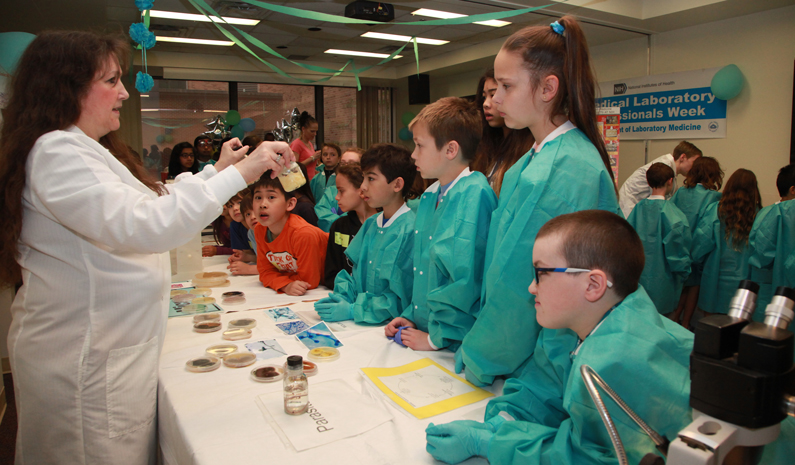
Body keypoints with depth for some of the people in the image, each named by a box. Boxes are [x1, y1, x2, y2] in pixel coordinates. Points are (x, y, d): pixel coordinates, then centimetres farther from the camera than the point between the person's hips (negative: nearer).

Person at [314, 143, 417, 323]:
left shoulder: (410, 231, -16)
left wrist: (353, 310, -16)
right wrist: (342, 297, 0)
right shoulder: (370, 224, 9)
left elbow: (402, 298, -17)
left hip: (391, 327, -7)